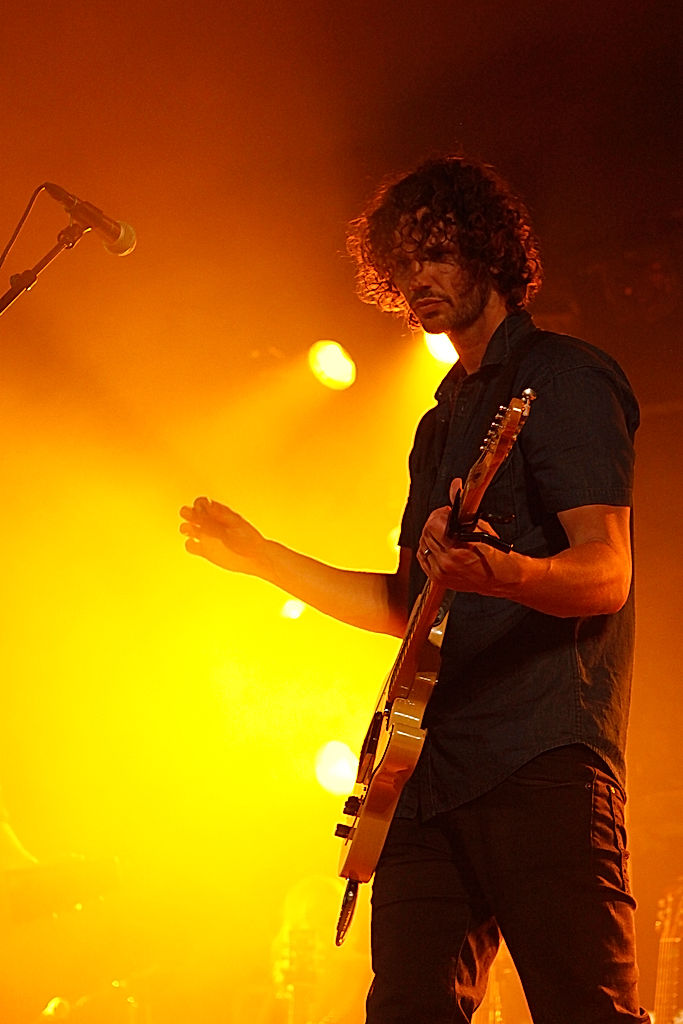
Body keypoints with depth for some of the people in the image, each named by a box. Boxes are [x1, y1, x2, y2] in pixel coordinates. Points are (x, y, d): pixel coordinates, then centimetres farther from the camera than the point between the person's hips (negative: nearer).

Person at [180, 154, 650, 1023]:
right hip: (429, 767, 8)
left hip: (542, 755, -7)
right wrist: (261, 556, 25)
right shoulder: (444, 423, 26)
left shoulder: (565, 378, 0)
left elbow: (606, 575, -12)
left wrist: (496, 571, -33)